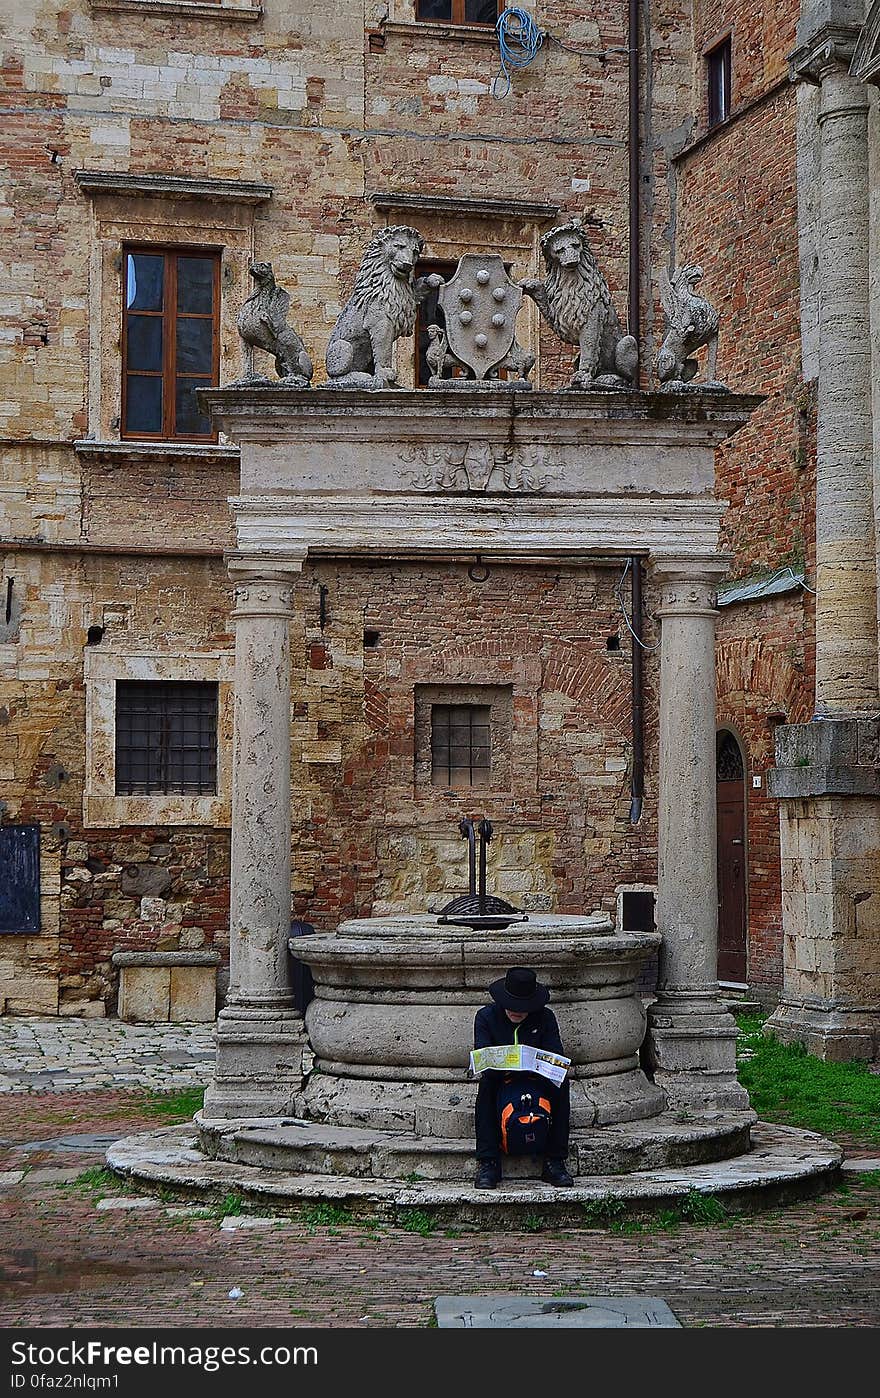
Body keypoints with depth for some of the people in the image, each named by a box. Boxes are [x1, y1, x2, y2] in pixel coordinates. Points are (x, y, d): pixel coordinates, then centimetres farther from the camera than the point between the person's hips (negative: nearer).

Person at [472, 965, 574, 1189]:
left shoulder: (545, 1017, 0)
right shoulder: (486, 1016, -3)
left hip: (537, 1079, 1)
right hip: (500, 1081, -1)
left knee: (561, 1083, -30)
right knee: (486, 1082, -35)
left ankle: (554, 1162, -26)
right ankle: (488, 1164, -35)